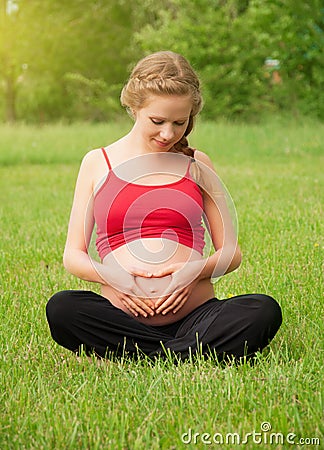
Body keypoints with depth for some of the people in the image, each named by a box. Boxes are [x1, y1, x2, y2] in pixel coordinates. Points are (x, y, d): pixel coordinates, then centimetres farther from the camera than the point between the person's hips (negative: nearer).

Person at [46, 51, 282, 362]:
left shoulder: (197, 165, 14)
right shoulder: (98, 163, 11)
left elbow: (231, 252, 14)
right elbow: (73, 255, 10)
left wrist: (196, 270, -9)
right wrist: (112, 276, -12)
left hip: (194, 312, 0)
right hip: (124, 317, 0)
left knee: (264, 310, -28)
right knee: (61, 308, -31)